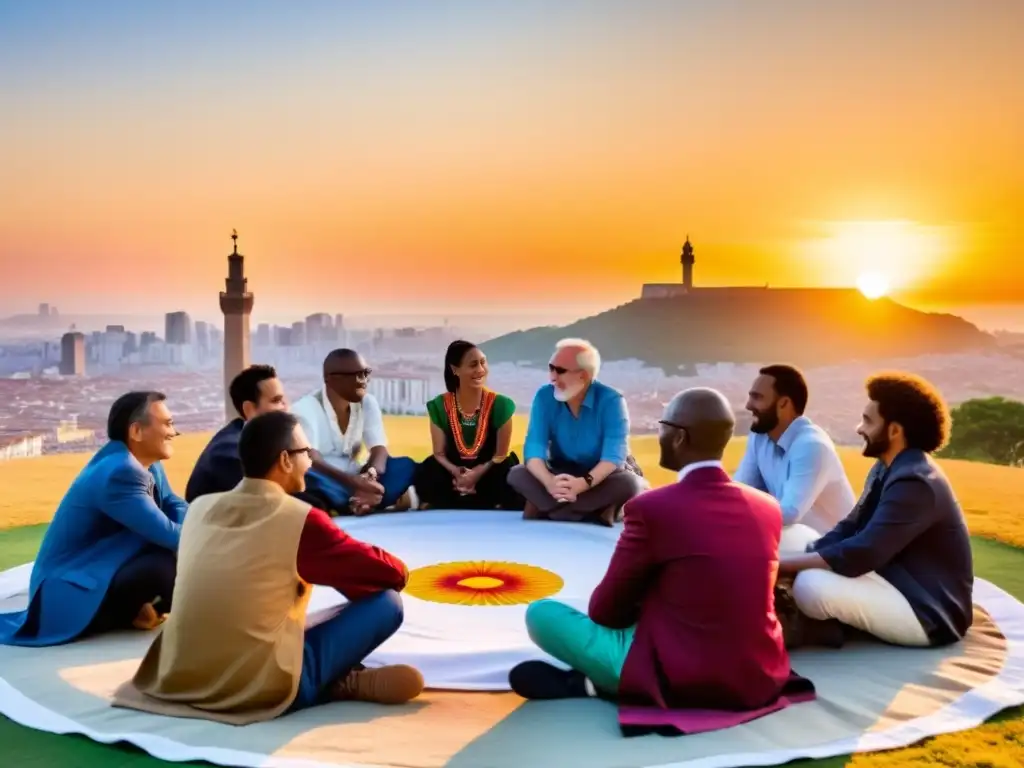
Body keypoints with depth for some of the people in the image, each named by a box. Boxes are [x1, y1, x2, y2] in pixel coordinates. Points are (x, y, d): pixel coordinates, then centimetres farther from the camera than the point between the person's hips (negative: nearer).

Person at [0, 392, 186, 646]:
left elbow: (176, 508, 10)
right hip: (68, 591, -10)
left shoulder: (147, 464, 3)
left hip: (105, 571, 10)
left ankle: (128, 607, 1)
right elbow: (167, 534, -28)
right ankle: (125, 613, -3)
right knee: (171, 563, -31)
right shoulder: (119, 473, -26)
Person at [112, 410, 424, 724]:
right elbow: (393, 573, -2)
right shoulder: (301, 520, -10)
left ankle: (340, 680, 12)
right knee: (387, 602, 1)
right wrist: (398, 570, 22)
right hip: (261, 691, -6)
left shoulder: (199, 508, 7)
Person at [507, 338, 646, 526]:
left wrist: (582, 483, -48)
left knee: (629, 483, -35)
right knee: (517, 475, -25)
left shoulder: (611, 400, -20)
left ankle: (547, 508, -28)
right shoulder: (545, 396, -13)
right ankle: (597, 511, -33)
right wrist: (549, 482, -43)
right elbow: (534, 448, -21)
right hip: (562, 473, 3)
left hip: (602, 476, -2)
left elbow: (614, 455, -29)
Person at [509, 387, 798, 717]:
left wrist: (636, 609, 20)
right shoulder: (768, 508, 2)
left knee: (540, 614, 8)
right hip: (761, 680, 5)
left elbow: (605, 609, -4)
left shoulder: (652, 507, -15)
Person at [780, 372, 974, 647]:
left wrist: (783, 565, -24)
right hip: (899, 584, 10)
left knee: (811, 585, -31)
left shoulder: (914, 483, -24)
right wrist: (789, 560, -9)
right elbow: (849, 529, 6)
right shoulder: (887, 469, 8)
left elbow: (860, 555, -30)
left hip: (930, 613, -10)